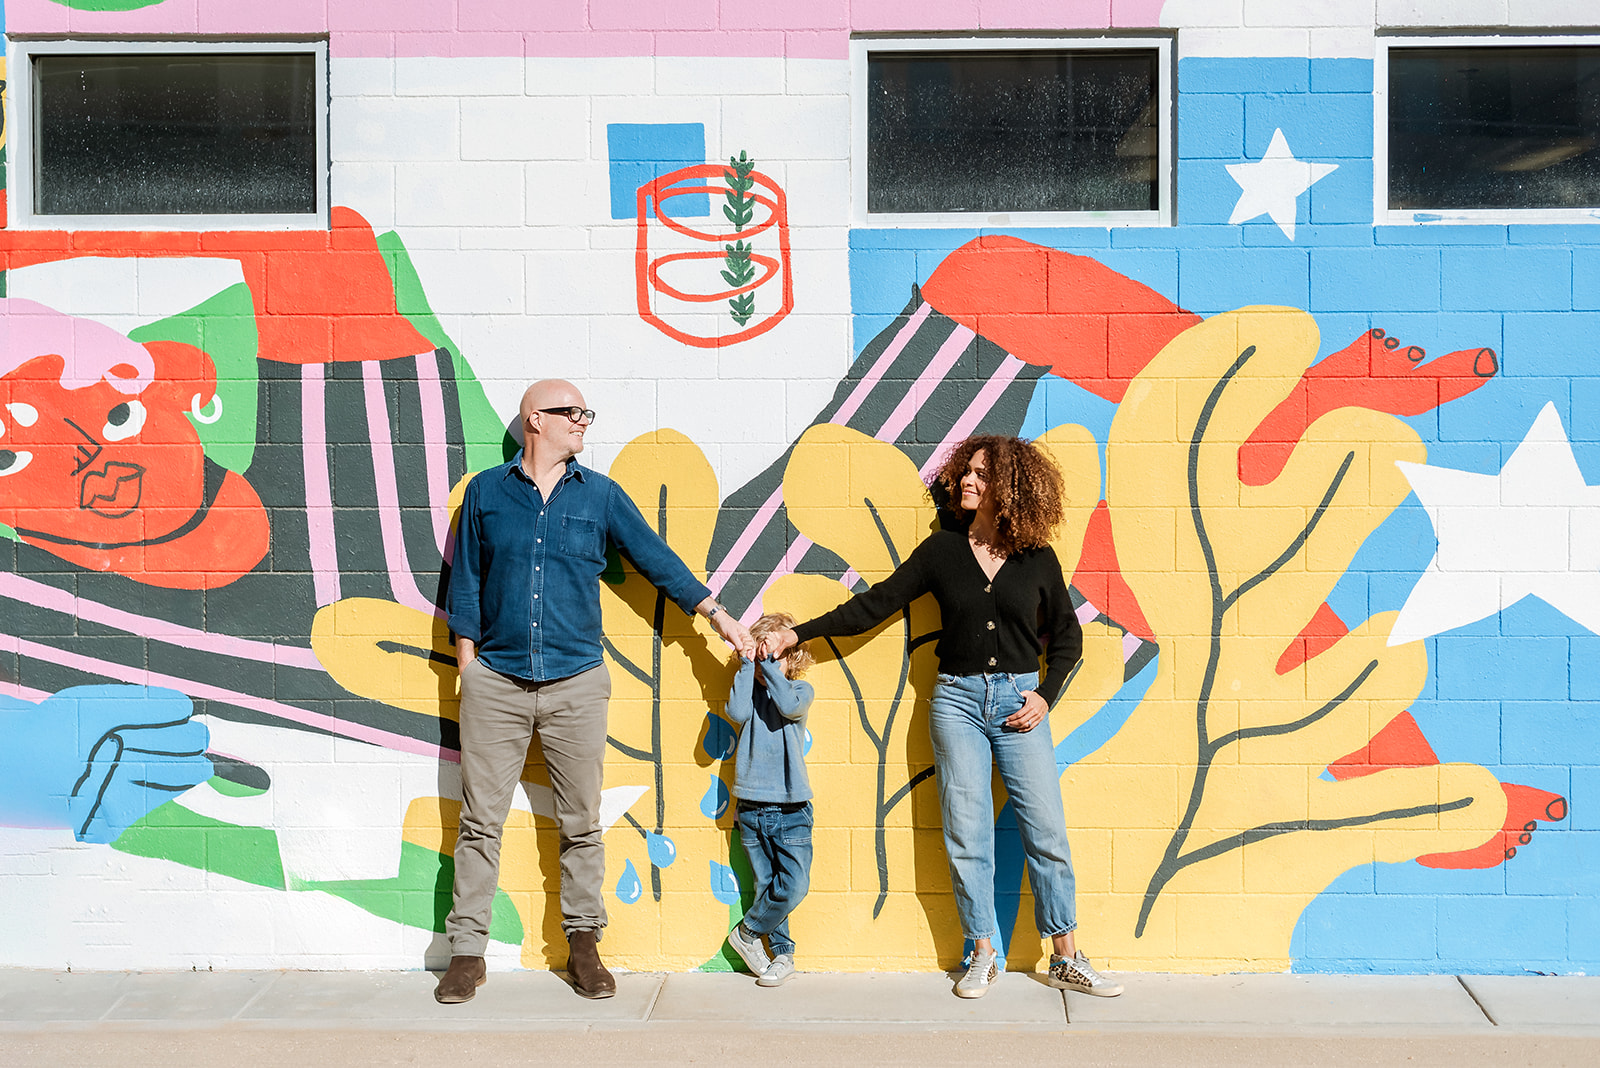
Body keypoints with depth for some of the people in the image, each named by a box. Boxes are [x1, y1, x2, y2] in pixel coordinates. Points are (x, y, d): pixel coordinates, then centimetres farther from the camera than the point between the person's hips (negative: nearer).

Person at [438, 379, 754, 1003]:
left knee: (581, 824, 6)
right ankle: (467, 951, 13)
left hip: (576, 684, 1)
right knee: (480, 821, 3)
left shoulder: (600, 496, 7)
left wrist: (717, 614, 10)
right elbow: (466, 582, 9)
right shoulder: (487, 491, 7)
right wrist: (468, 665, 4)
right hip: (496, 683, 0)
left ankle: (583, 944, 18)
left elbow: (657, 559, 11)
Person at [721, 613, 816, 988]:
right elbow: (737, 712, -16)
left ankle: (747, 932, 12)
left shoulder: (801, 690, 2)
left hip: (791, 809, -1)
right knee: (766, 885, 6)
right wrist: (749, 664, -13)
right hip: (752, 807, 1)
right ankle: (782, 954, 21)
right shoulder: (750, 689, 6)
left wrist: (768, 662, -18)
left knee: (794, 884, -9)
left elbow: (788, 706, -21)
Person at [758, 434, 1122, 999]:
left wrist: (1045, 695, -2)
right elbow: (875, 604, 3)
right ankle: (984, 954, 17)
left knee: (1046, 831, -1)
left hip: (1019, 700, 0)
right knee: (966, 833, 2)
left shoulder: (1038, 560, 3)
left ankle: (1067, 959, 13)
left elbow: (1067, 636, 12)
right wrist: (797, 633, -2)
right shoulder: (942, 550, 3)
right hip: (957, 699, 1)